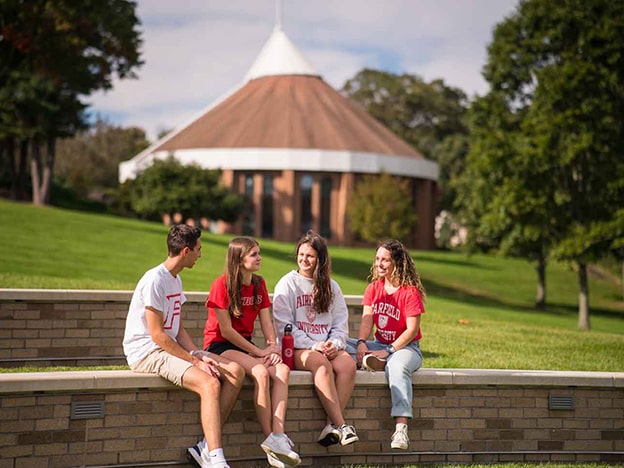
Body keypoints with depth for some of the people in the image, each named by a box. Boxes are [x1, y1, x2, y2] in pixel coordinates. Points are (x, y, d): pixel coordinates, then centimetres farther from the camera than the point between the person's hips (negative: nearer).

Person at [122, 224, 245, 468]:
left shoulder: (175, 280, 15)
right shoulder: (155, 280, -16)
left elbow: (178, 329, 13)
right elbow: (157, 335, -20)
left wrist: (198, 354, -5)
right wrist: (195, 360, -17)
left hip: (171, 348, 10)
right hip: (146, 352, -10)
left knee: (235, 372, -5)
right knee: (209, 383, -30)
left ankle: (207, 448, -9)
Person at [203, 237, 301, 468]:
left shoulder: (259, 284, 9)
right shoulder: (222, 284, -12)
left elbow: (266, 322, 5)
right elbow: (226, 330, -15)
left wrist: (273, 347, -15)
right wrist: (258, 352, -15)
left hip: (244, 345, 7)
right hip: (219, 345, -6)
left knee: (282, 369, -22)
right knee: (261, 372, -32)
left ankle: (278, 436, -33)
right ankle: (270, 439, -27)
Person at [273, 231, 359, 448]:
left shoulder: (331, 287, 18)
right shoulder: (287, 284, 5)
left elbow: (341, 323, 13)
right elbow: (284, 325, -4)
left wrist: (334, 343, -9)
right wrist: (314, 346, -14)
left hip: (328, 347, 4)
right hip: (298, 348, -4)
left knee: (348, 364, -29)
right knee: (321, 363, -36)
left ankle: (331, 426, -33)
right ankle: (341, 425, -37)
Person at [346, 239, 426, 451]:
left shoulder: (411, 292, -8)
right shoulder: (373, 288, 9)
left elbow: (412, 330, -15)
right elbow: (367, 320, -2)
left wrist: (388, 351, -25)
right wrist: (361, 343, -22)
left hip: (406, 346, -6)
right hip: (379, 345, 6)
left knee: (397, 367, -41)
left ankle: (401, 428, -50)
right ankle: (373, 361, -37)